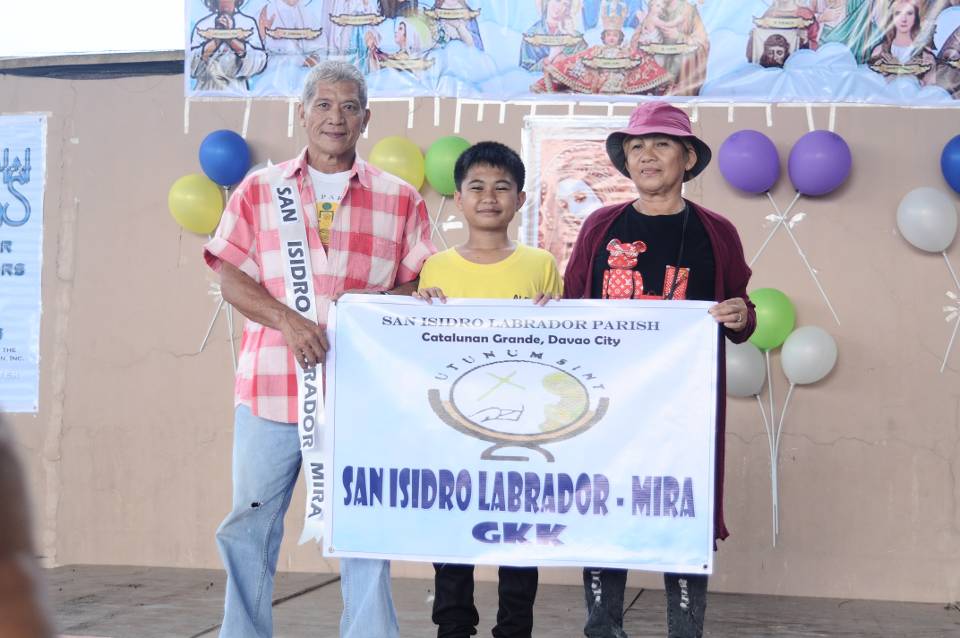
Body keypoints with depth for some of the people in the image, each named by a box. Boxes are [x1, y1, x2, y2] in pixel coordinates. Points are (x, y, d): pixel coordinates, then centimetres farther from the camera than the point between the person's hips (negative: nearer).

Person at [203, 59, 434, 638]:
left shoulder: (400, 199, 9)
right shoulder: (259, 190, 10)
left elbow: (421, 284, 9)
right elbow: (231, 278, 4)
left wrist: (373, 302, -13)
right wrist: (286, 319, -14)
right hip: (271, 387, 1)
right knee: (250, 525, 7)